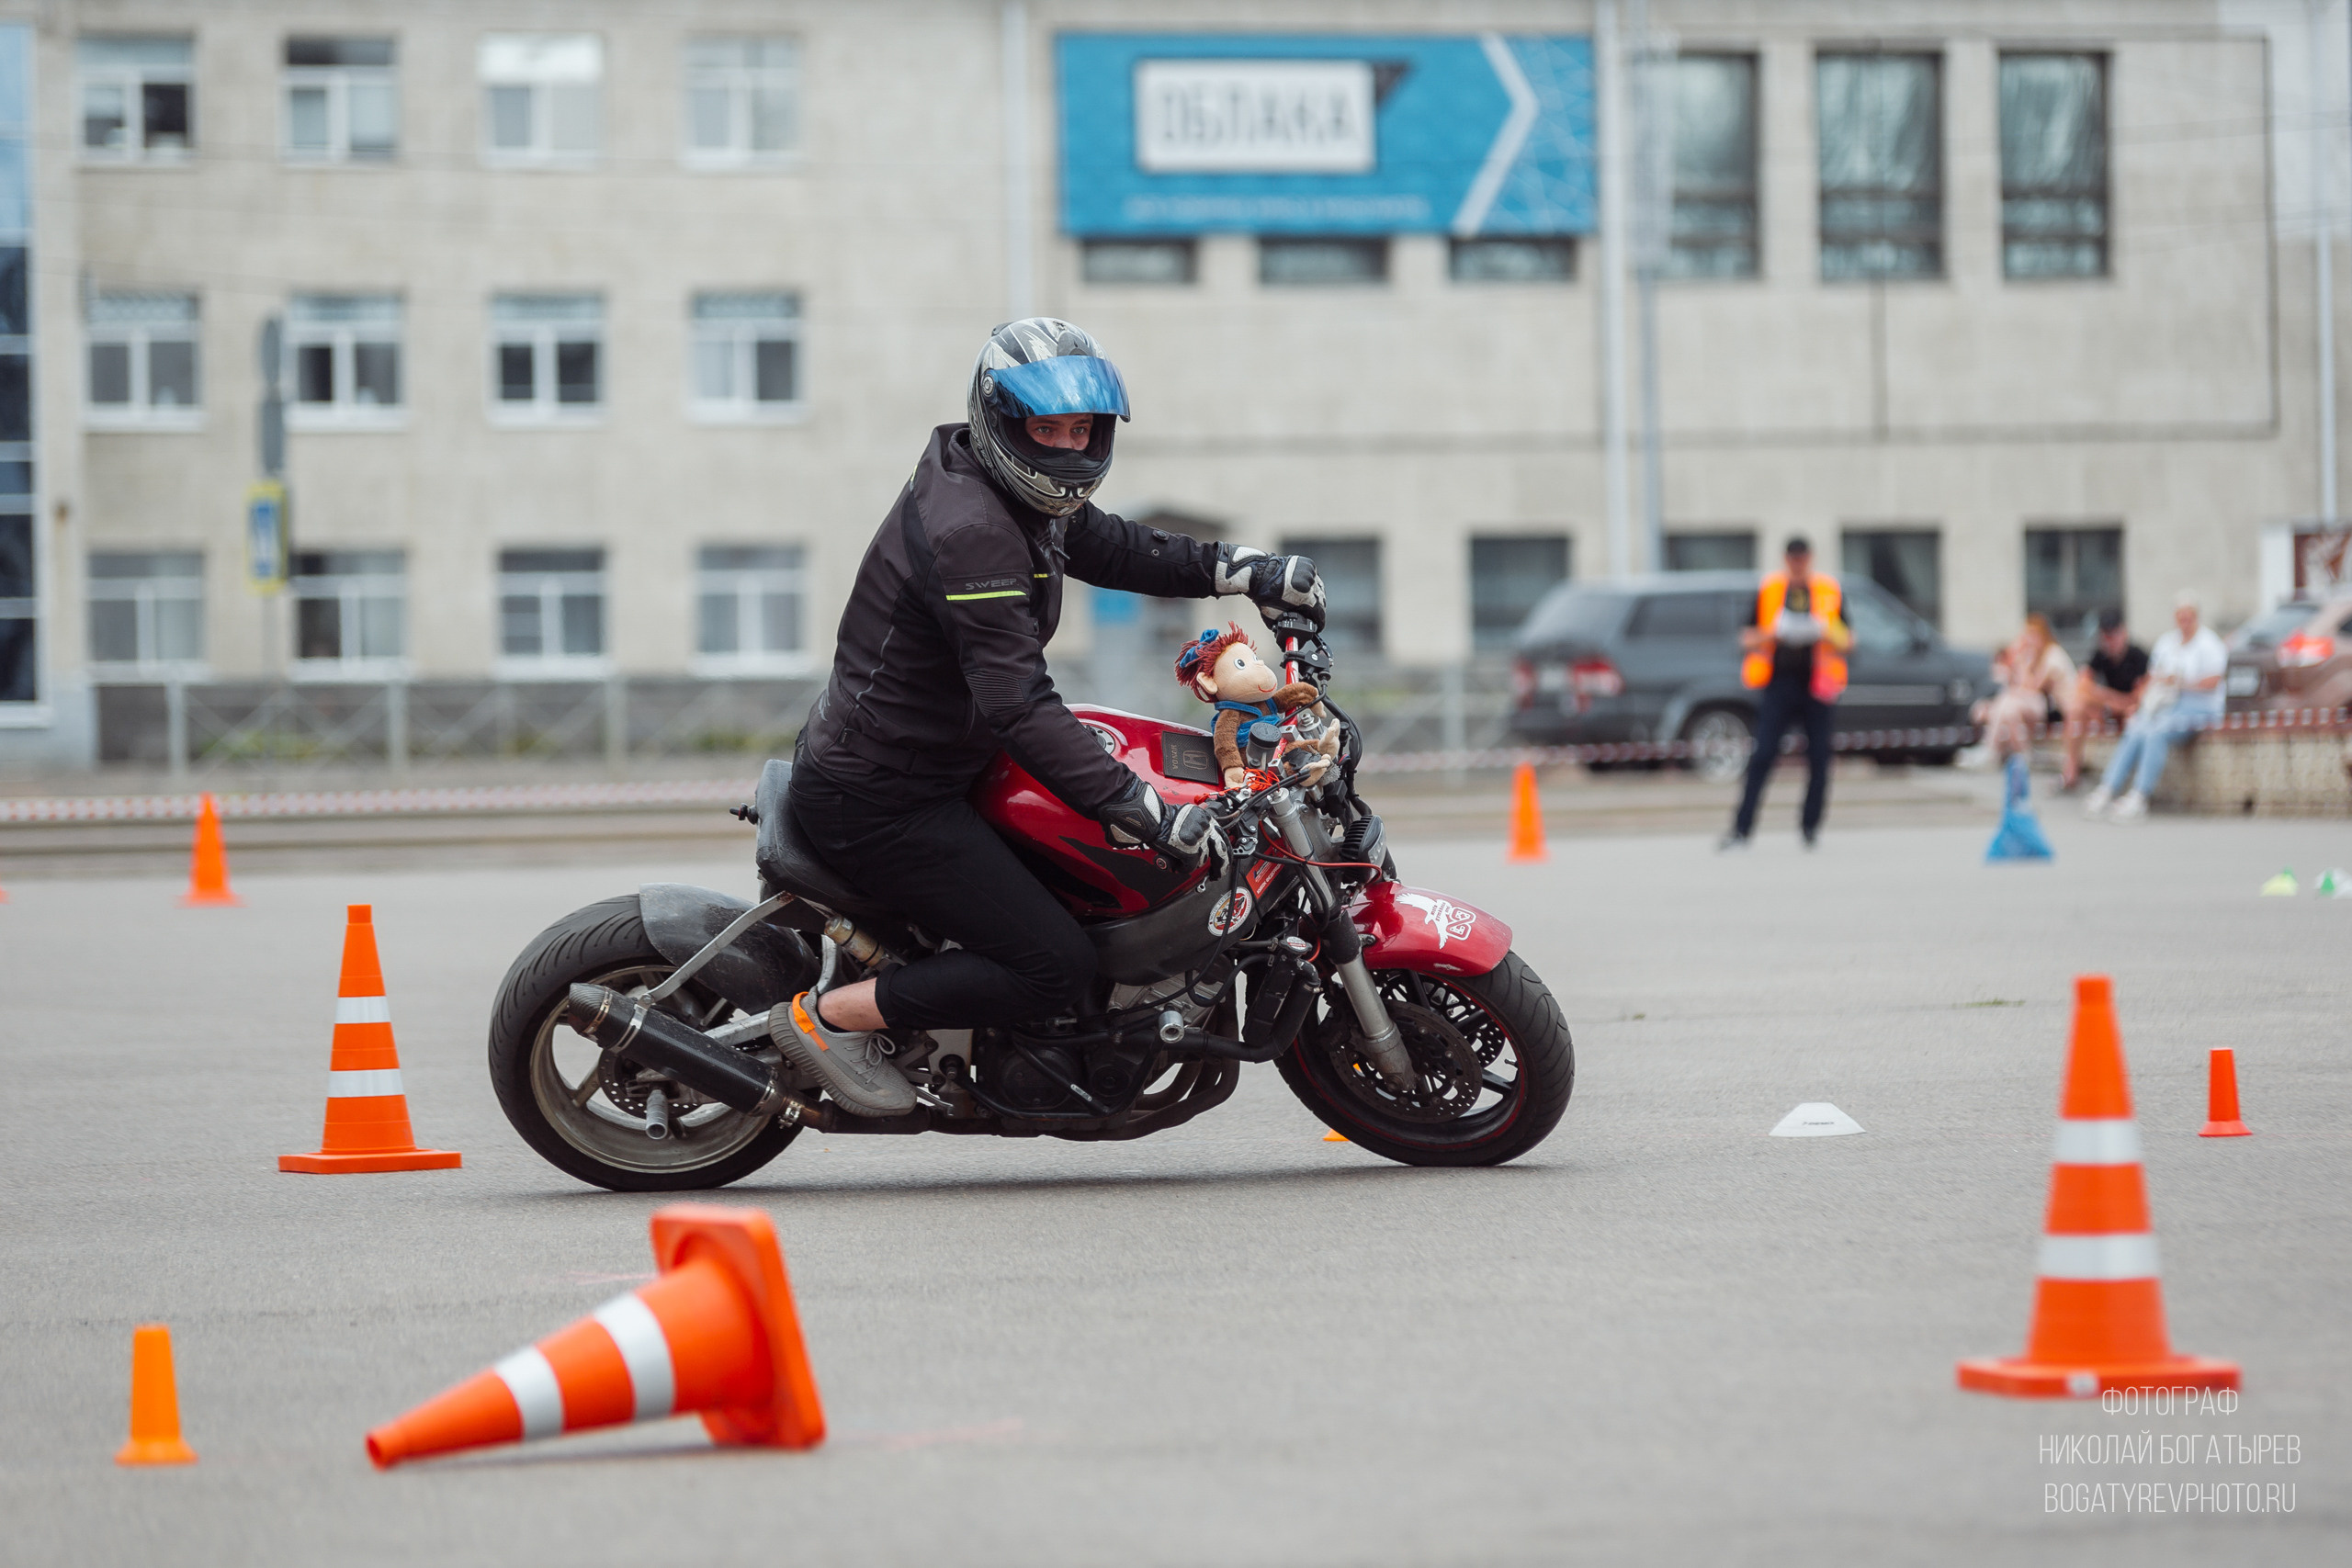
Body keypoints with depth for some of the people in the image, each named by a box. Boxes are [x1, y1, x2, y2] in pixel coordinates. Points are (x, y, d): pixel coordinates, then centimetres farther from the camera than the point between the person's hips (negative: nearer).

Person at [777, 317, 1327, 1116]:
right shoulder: (968, 529, -25)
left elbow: (1110, 547, 22)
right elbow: (1019, 706, -31)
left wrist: (1244, 570, 10)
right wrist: (1143, 812, -34)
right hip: (878, 802, -11)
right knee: (1056, 967, -14)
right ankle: (829, 1017, -7)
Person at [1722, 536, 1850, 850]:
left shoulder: (1829, 591, 8)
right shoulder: (1767, 590, 8)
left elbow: (1847, 641, 10)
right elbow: (1748, 639, 8)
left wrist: (1824, 632, -11)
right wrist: (1774, 632, -11)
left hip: (1817, 685, 1)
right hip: (1779, 682, -1)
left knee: (1818, 758, 0)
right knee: (1763, 756, -8)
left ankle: (1811, 828, 12)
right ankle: (1741, 830, -10)